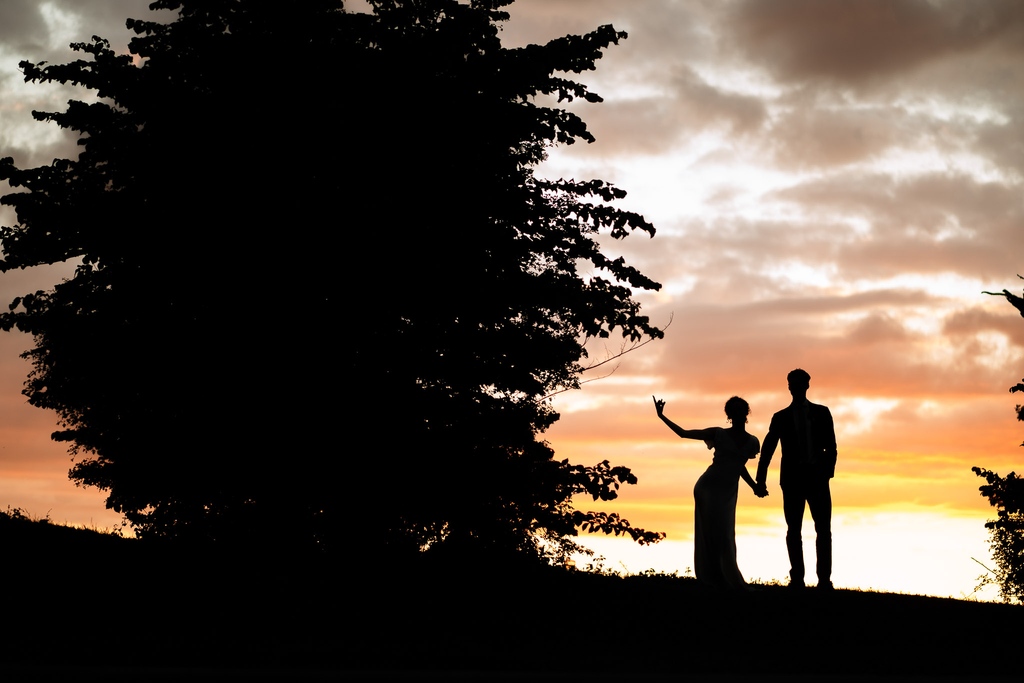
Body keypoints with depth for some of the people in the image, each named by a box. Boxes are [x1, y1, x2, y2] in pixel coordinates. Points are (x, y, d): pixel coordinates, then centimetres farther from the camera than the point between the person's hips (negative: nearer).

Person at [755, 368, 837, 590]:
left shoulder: (821, 413, 11)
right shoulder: (781, 417, 11)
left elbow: (830, 446, 4)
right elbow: (768, 449, 7)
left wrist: (828, 470, -13)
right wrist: (760, 479, -2)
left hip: (817, 476, 0)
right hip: (792, 478, 1)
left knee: (823, 529, -5)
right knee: (794, 530, 0)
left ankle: (824, 579, -4)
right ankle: (797, 579, 3)